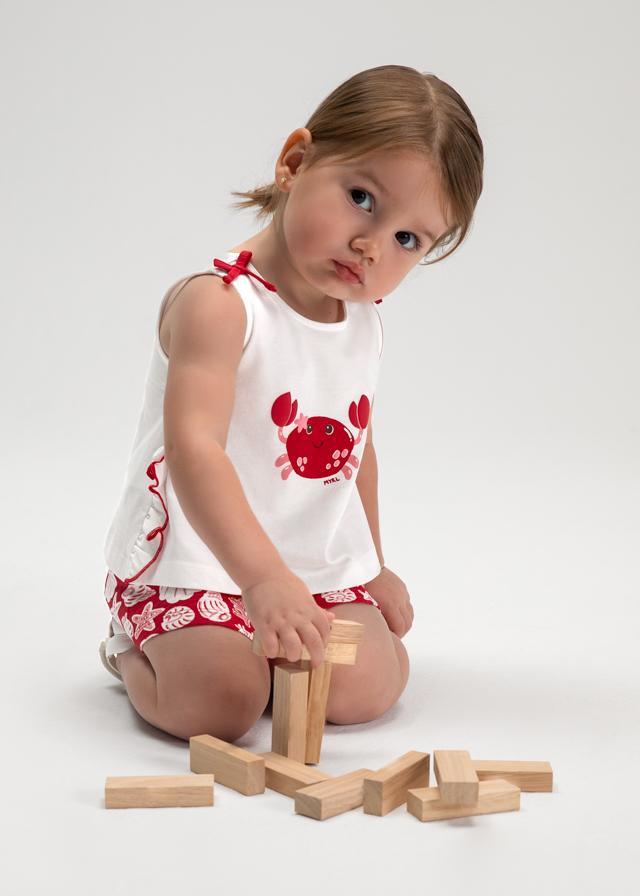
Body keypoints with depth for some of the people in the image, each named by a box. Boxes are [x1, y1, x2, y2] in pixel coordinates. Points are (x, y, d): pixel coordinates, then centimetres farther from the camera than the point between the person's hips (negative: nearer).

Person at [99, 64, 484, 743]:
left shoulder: (365, 323, 5)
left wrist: (372, 566, 24)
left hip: (321, 565, 7)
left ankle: (255, 645, 17)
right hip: (195, 555, -6)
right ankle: (136, 650, 10)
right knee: (221, 701, -24)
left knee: (366, 687, -12)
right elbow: (193, 447, -35)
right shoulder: (215, 303, -22)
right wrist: (263, 577, -46)